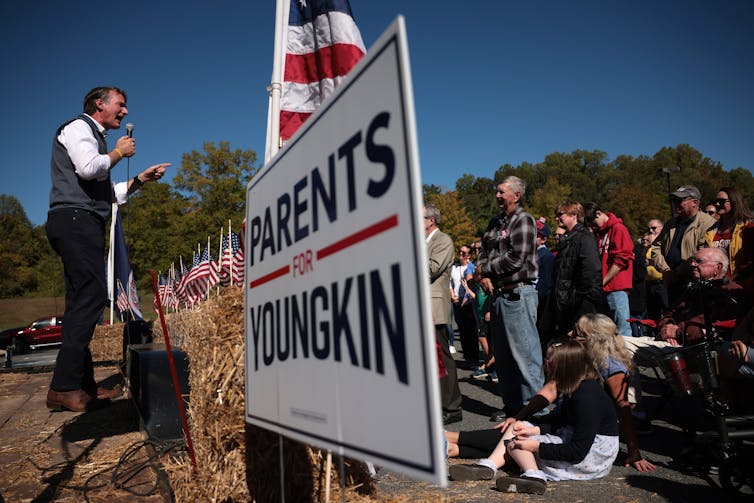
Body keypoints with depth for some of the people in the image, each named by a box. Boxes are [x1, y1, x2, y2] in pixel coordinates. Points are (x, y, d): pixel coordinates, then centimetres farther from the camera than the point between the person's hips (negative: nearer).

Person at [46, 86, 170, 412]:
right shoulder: (78, 127, 3)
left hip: (85, 225, 10)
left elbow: (110, 195, 30)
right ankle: (63, 387, -18)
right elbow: (87, 168, -17)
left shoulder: (95, 138, 30)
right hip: (75, 218, -10)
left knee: (83, 301, 5)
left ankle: (82, 384, 7)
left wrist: (142, 178, 22)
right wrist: (119, 152, -1)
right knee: (91, 296, -18)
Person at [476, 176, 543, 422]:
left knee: (524, 353, -5)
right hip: (498, 293, 9)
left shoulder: (523, 220, -7)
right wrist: (485, 276, -2)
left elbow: (516, 257, -16)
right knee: (502, 353, 14)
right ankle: (512, 403, 27)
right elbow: (483, 252, 16)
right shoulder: (495, 222, 18)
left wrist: (487, 268, -5)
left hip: (518, 293, -9)